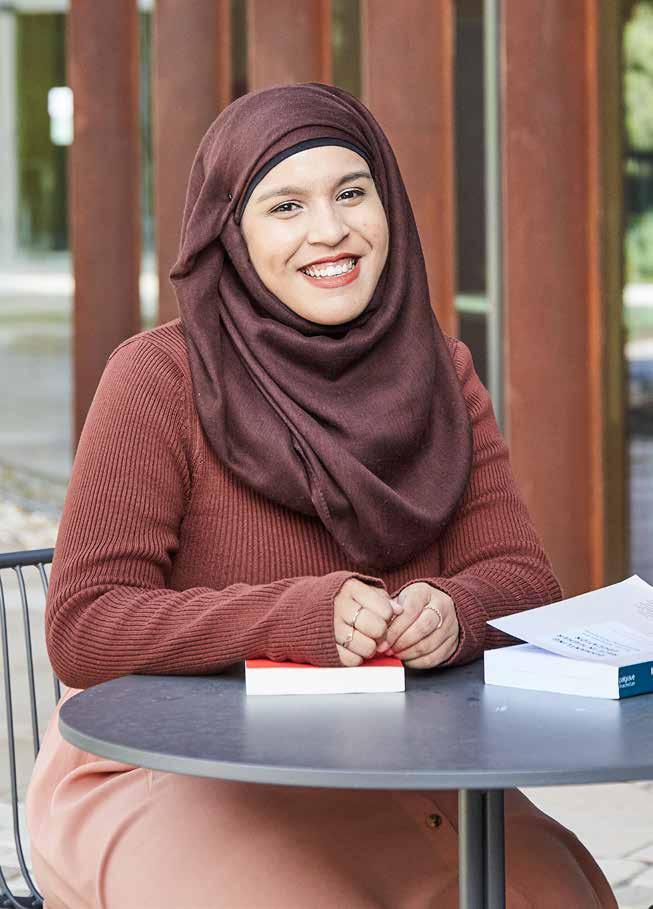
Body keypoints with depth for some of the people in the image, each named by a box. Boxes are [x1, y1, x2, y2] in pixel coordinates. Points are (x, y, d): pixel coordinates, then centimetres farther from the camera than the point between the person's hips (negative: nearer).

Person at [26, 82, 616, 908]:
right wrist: (301, 617, -28)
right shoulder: (161, 377, -10)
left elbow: (520, 579, 3)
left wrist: (450, 613, -21)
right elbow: (82, 630, -15)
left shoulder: (438, 373, 6)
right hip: (171, 773, -4)